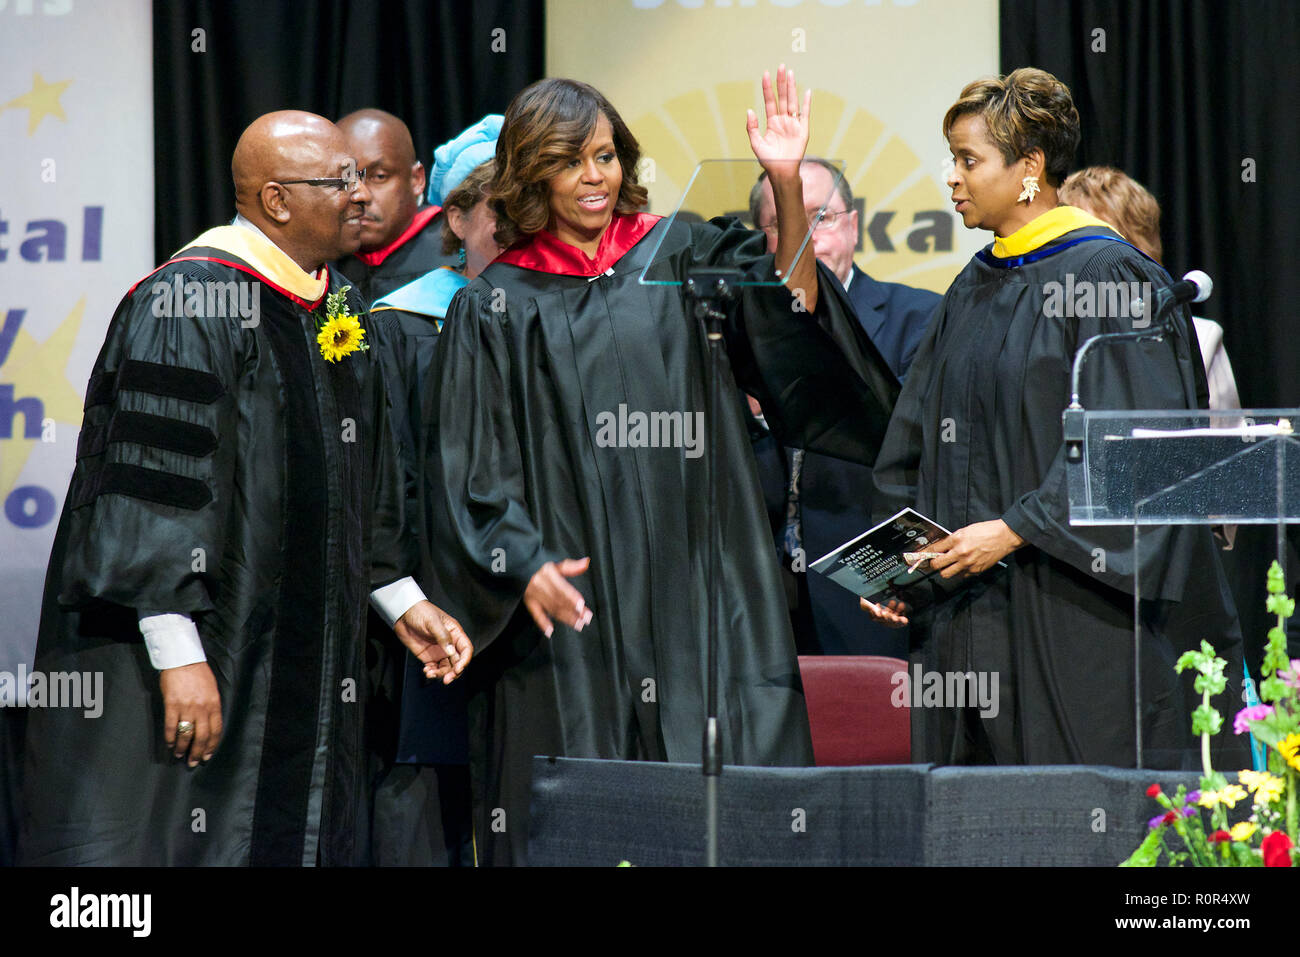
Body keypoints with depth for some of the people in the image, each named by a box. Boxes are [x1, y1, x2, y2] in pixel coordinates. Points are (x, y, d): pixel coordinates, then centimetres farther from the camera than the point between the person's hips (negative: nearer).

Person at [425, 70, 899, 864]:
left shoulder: (680, 257, 9)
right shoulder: (497, 307, 7)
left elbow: (789, 307, -8)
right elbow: (470, 470, 5)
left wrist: (787, 185, -23)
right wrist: (523, 567, -12)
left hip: (690, 584, 1)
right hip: (572, 601, -1)